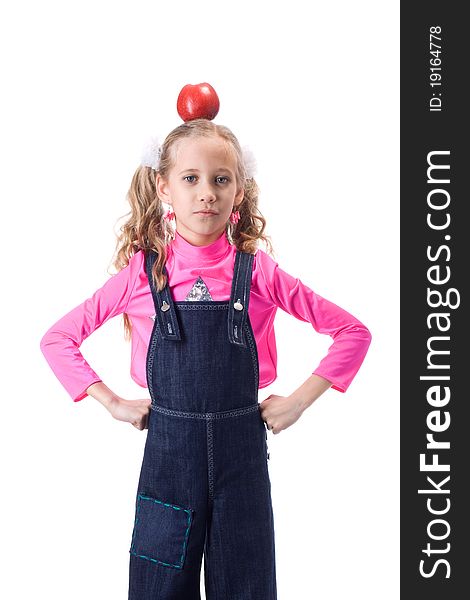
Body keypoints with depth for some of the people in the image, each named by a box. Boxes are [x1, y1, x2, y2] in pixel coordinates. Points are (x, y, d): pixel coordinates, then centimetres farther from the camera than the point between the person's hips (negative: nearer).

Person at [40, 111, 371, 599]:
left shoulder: (258, 271, -4)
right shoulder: (142, 272, -3)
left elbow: (353, 332, 3)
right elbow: (57, 339, 5)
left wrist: (299, 401, -1)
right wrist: (113, 403, -1)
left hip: (241, 452, 0)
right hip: (167, 449, 0)